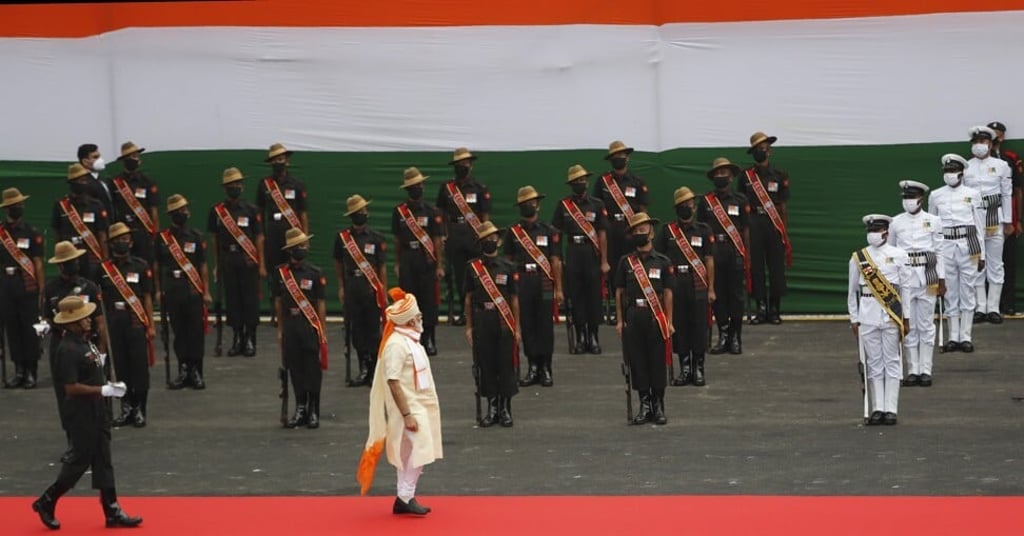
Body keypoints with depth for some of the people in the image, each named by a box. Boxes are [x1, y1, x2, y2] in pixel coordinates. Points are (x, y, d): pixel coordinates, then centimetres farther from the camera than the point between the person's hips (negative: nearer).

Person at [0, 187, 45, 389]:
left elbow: (38, 264, 0)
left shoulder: (32, 233, 1)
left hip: (28, 289, -2)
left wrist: (41, 291, -5)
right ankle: (19, 371, 12)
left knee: (30, 331, -1)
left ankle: (31, 373, 4)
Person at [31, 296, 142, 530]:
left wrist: (110, 385, 6)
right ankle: (46, 502, 15)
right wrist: (104, 390, -22)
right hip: (81, 413, -9)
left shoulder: (84, 341, 7)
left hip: (96, 410, 9)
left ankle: (112, 511, 15)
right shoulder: (68, 349, -22)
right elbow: (71, 387, -24)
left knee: (103, 460, 11)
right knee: (80, 460, 0)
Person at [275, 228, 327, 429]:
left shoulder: (315, 273, -2)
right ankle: (300, 410, 16)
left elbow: (320, 304, 0)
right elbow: (278, 302, 11)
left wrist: (323, 332, -2)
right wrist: (280, 330, 10)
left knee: (313, 370, 0)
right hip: (290, 327, 2)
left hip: (310, 327, -2)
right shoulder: (280, 273, 4)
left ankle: (313, 412, 9)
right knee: (295, 369, 7)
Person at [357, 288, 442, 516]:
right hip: (408, 408, -10)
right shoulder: (396, 344, -20)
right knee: (418, 449, -14)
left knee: (409, 453, 12)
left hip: (418, 405, 10)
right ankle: (405, 497, -9)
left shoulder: (409, 340, 10)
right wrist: (407, 414, -25)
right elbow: (393, 382, -23)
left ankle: (405, 498, 17)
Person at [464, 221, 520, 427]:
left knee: (506, 365, 1)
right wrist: (469, 327, 3)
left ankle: (505, 409, 10)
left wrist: (517, 328, 1)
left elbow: (514, 300, 5)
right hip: (482, 323, 1)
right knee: (485, 365, 3)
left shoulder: (508, 268, 3)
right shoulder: (472, 267, 4)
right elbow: (468, 298, 7)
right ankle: (492, 408, 13)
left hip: (503, 323, -1)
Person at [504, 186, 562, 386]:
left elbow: (556, 262, 4)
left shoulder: (549, 232, 5)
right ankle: (532, 368, 9)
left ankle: (545, 369, 5)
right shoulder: (513, 232, 7)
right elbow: (508, 262, 10)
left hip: (544, 285, -1)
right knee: (527, 327, 2)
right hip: (522, 285, 1)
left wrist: (558, 289, -1)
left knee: (545, 326, -1)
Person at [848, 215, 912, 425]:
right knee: (873, 363, 3)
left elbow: (905, 287, 5)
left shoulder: (898, 255, 3)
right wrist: (854, 319, 7)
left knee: (892, 362, 1)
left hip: (891, 316, -1)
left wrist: (906, 318, 3)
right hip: (867, 317, 1)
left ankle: (891, 409, 3)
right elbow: (852, 291, 11)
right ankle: (877, 408, 6)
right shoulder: (858, 258, 6)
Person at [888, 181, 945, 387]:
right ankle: (913, 370, 8)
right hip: (904, 277, 1)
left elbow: (939, 252, 5)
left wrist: (941, 280, 2)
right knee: (908, 325, 2)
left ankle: (925, 370, 5)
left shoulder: (933, 221, 3)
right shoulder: (896, 223, 5)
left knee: (926, 324, 1)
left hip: (927, 276, -1)